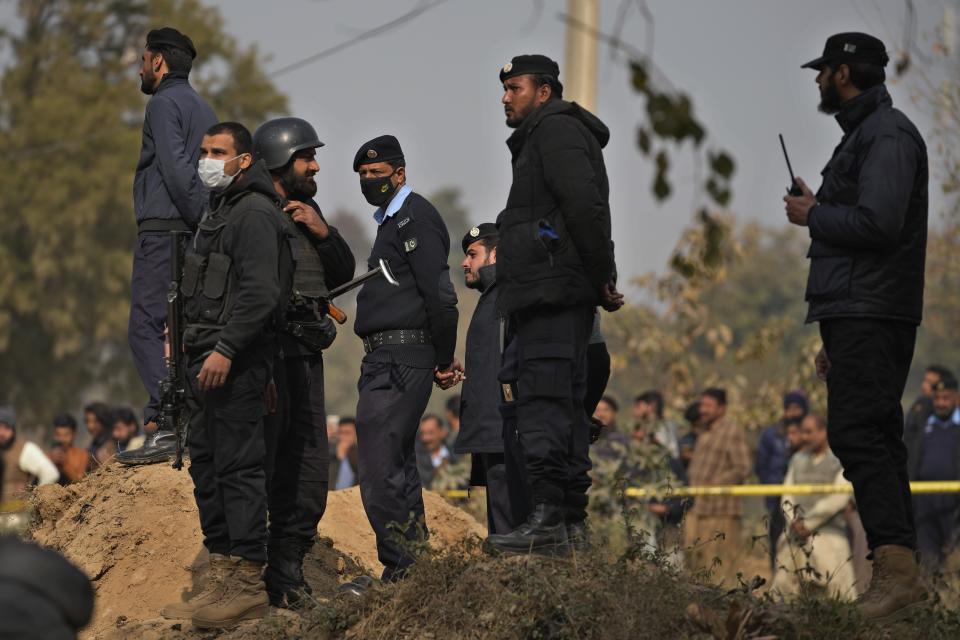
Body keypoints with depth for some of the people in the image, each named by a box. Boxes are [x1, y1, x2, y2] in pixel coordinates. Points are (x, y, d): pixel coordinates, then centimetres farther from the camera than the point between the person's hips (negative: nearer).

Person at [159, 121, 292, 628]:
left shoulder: (255, 214, -10)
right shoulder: (218, 213, 22)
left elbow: (261, 292, -20)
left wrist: (225, 349, -24)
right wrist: (192, 347, 18)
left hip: (236, 363, -11)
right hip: (205, 359, 11)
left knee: (239, 467, -11)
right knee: (206, 466, 11)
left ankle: (249, 584, -10)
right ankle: (222, 578, 15)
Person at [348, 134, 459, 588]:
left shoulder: (415, 217, -9)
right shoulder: (391, 220, 22)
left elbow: (440, 295, -16)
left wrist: (443, 360, -11)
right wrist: (441, 359, 17)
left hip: (399, 359, -11)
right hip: (384, 359, 11)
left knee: (380, 470, -14)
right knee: (398, 469, 14)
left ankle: (401, 571, -14)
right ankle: (416, 565, 19)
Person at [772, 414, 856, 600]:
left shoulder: (841, 461, 0)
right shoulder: (798, 460, 17)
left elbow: (838, 499, -9)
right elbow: (787, 495, 15)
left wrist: (808, 523, -9)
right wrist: (794, 522, -4)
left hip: (828, 535, -5)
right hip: (795, 536, 5)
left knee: (839, 589, -12)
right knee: (782, 586, 1)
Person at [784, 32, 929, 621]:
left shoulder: (887, 136, -10)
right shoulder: (863, 134, 23)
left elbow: (877, 223, -24)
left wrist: (813, 214, -7)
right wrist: (833, 337, 25)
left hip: (871, 317, -11)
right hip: (858, 315, 11)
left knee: (858, 434, -18)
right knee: (875, 438, 8)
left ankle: (898, 567, -24)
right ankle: (900, 575, 9)